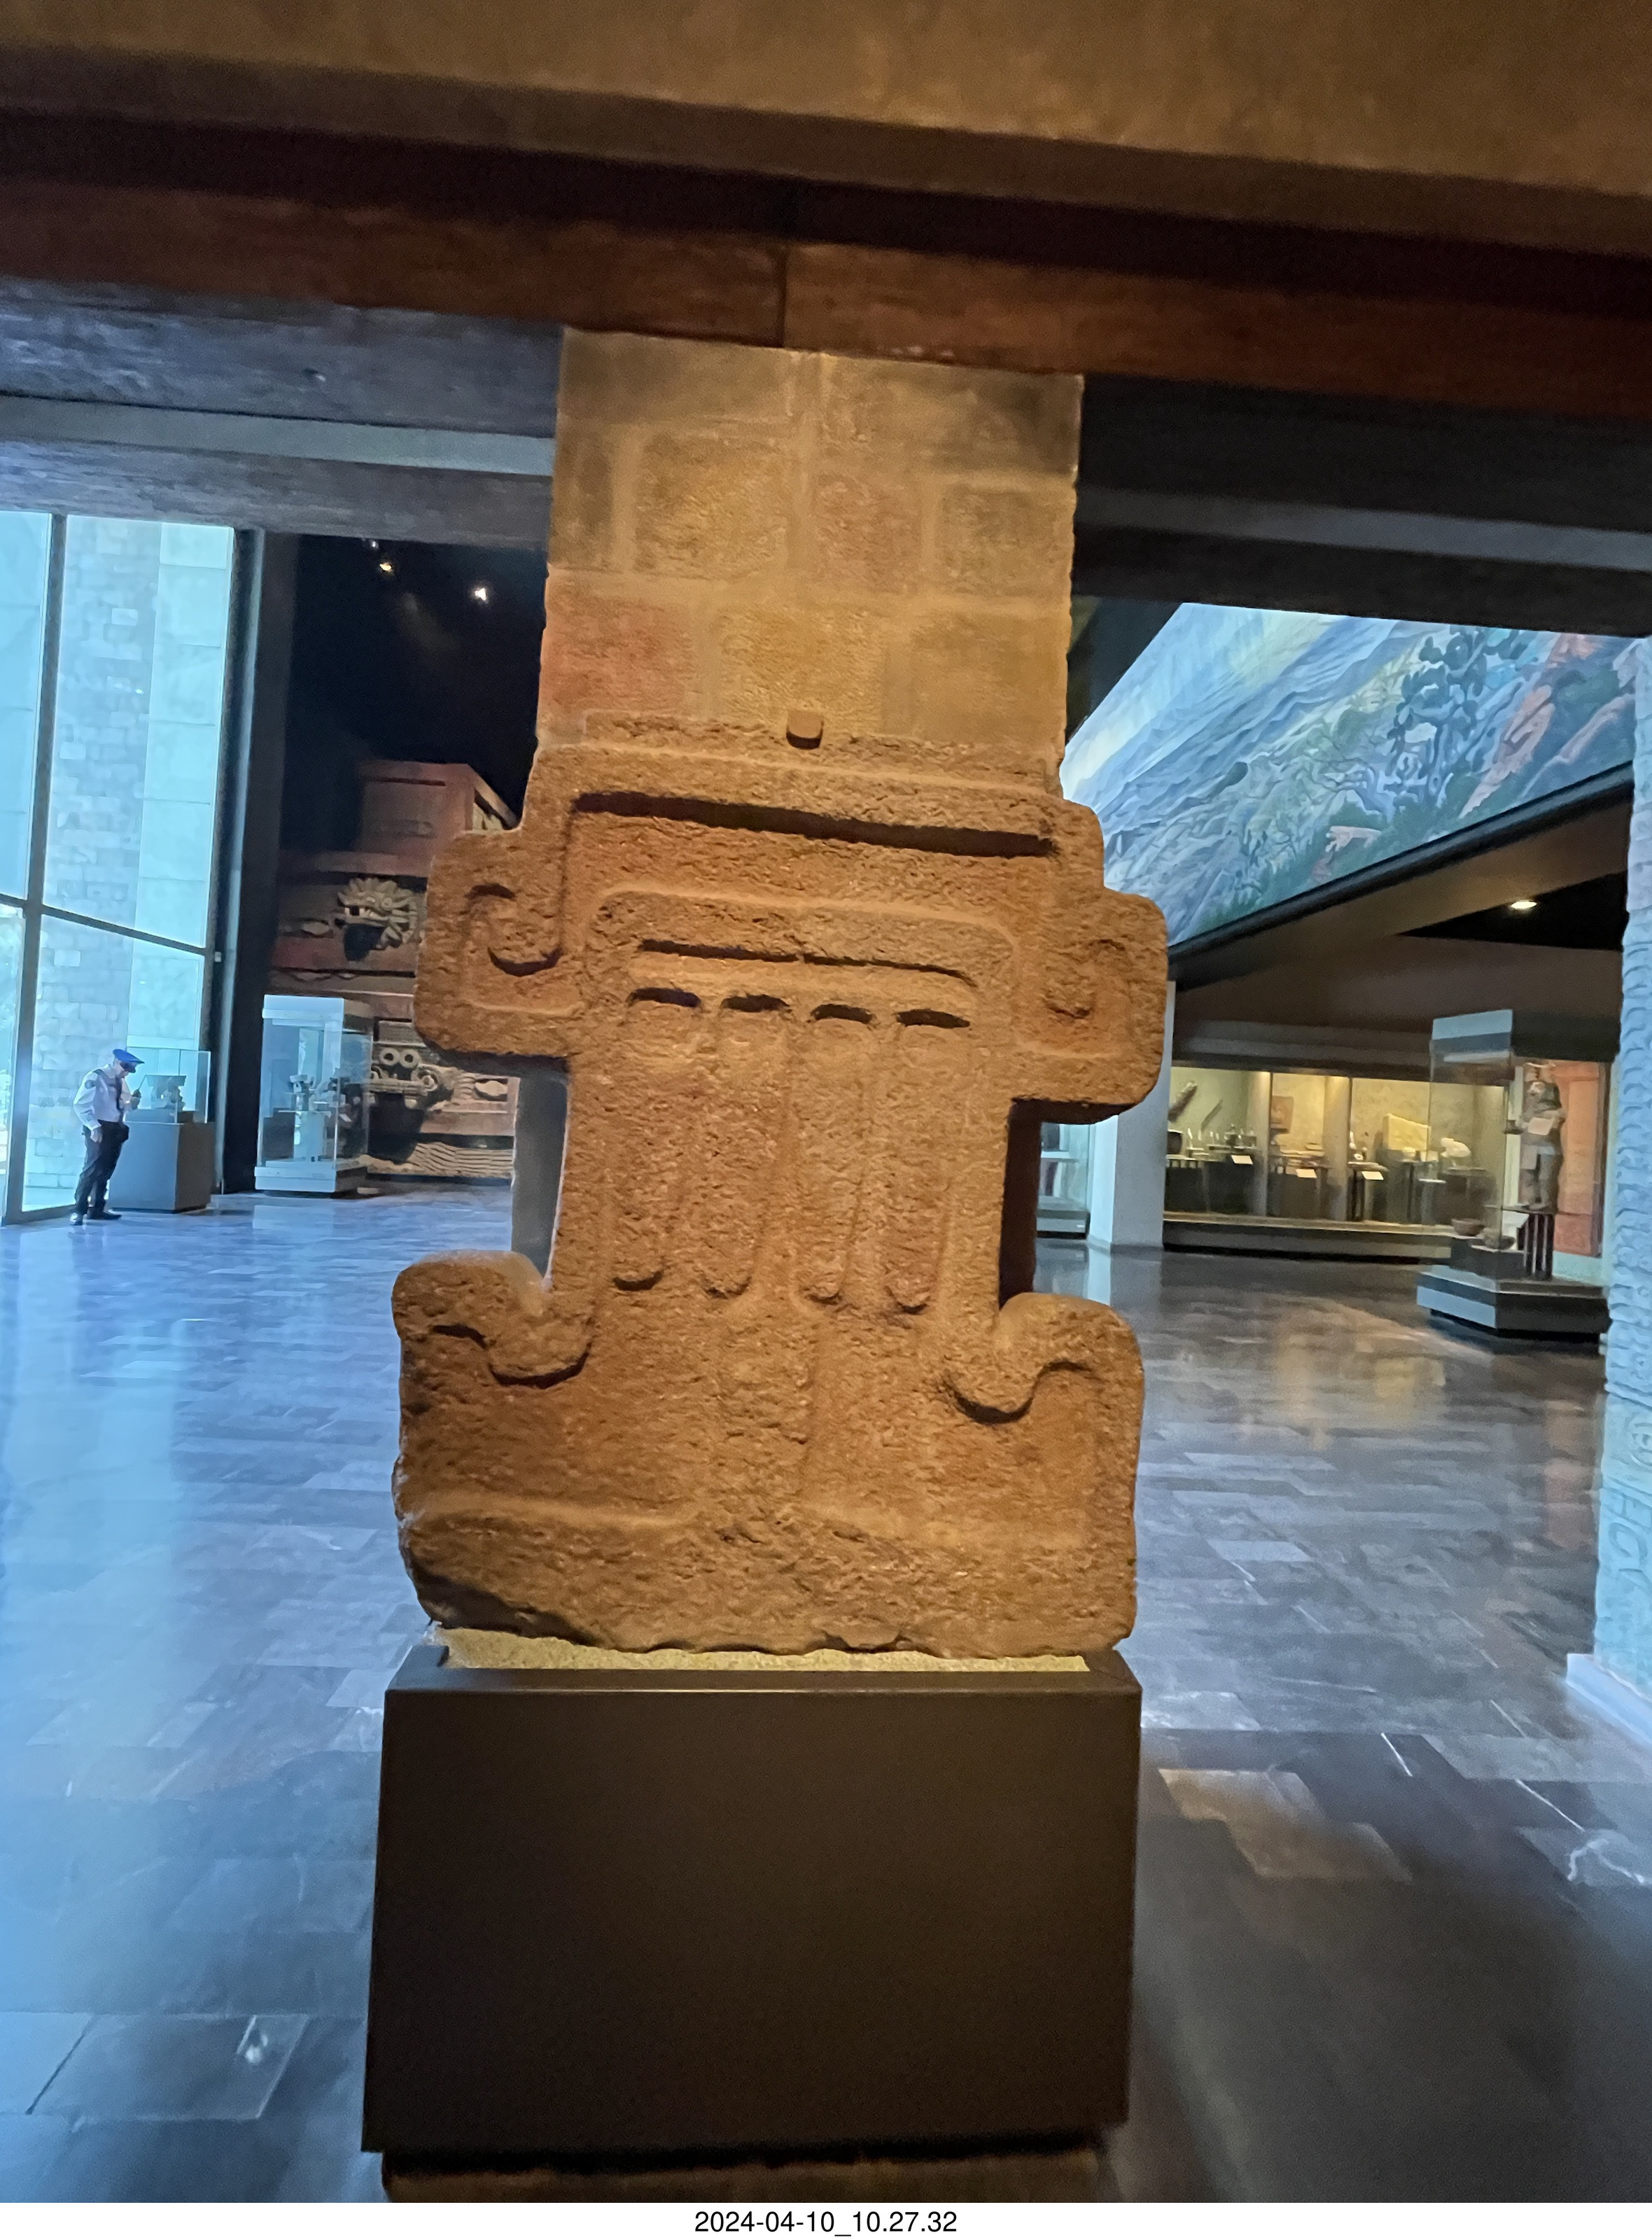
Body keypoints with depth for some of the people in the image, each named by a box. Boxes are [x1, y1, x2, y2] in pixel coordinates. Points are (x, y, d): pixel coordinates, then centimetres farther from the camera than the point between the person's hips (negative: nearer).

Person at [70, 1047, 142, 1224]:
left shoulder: (121, 1082, 13)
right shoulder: (95, 1077, -10)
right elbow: (80, 1105, -15)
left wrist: (132, 1101, -6)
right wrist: (94, 1126, -21)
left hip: (116, 1129, 8)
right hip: (100, 1129, -8)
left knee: (106, 1170, 12)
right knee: (93, 1168, -11)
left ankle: (96, 1209, 21)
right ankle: (79, 1210, -5)